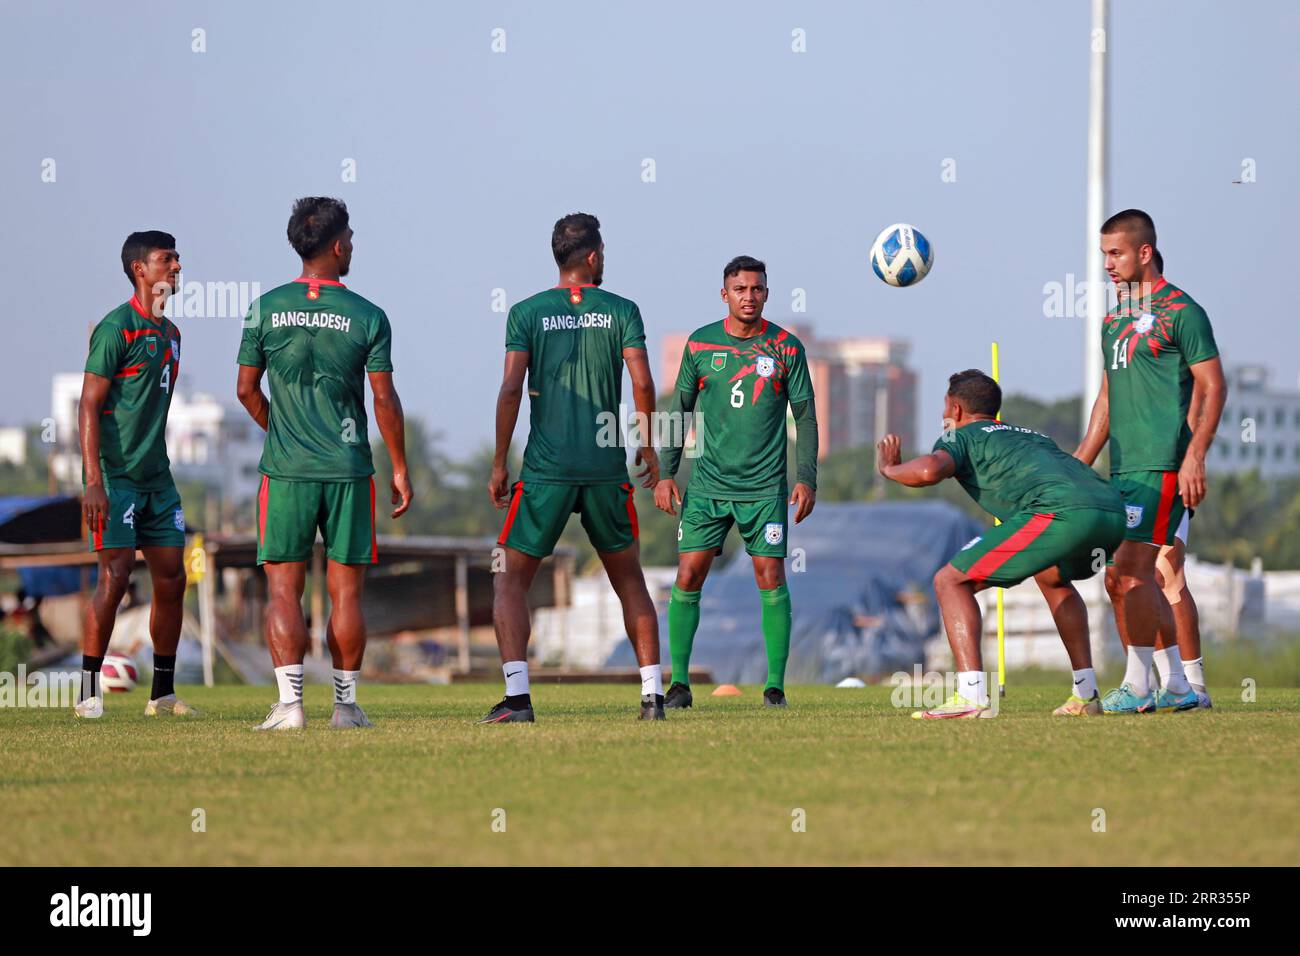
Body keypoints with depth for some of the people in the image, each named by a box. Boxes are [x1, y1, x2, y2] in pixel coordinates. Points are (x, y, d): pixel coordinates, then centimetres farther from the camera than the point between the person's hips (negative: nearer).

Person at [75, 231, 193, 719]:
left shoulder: (169, 333, 15)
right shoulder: (117, 328, -10)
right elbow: (89, 405, -14)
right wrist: (94, 482, -21)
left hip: (156, 476, 8)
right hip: (115, 474, -8)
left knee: (171, 577, 5)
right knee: (115, 575, -12)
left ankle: (163, 693, 13)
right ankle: (89, 693, -6)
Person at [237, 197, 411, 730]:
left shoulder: (266, 310, 0)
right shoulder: (367, 317, -4)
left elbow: (247, 389, 5)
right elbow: (384, 400, -4)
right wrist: (400, 469, 5)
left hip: (286, 468, 1)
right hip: (349, 468, -1)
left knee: (283, 588, 2)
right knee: (345, 591, 6)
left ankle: (289, 704, -7)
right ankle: (346, 704, 8)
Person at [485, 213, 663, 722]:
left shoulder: (527, 313, 1)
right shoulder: (621, 311, 3)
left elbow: (511, 389, -6)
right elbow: (642, 382, -5)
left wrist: (499, 464, 0)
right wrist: (648, 446, 10)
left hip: (547, 469, -1)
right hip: (607, 467, 1)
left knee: (511, 580, 6)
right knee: (629, 579, 16)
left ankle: (517, 696, -9)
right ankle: (653, 693, 10)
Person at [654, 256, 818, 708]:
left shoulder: (785, 347, 1)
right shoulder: (700, 343, 4)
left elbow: (805, 416, 5)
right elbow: (680, 409, 11)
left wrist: (806, 479, -3)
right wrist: (665, 473, 5)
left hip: (765, 486, -1)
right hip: (708, 484, 1)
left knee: (771, 580, -6)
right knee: (688, 577, -4)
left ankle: (775, 684, 2)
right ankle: (679, 682, 5)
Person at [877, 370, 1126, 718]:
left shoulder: (961, 436, 17)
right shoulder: (1034, 437, 38)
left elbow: (929, 470, -2)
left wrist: (889, 468, 19)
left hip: (1061, 513, -7)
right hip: (1114, 510, 7)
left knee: (951, 581, 4)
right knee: (1053, 578, 39)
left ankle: (972, 696, -12)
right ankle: (1085, 695, 30)